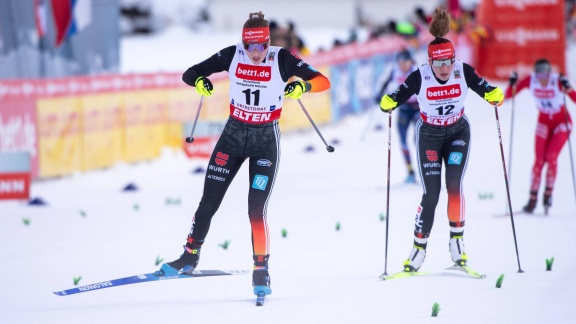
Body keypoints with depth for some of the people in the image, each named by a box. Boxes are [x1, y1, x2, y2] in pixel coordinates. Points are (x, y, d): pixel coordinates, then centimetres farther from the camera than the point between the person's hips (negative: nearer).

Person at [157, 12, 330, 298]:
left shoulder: (282, 59, -14)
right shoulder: (232, 55, -8)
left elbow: (322, 81, -16)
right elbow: (190, 73, -4)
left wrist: (302, 85, -37)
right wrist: (199, 81, -27)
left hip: (266, 138, -3)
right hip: (234, 134, 3)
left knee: (256, 210, -10)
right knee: (208, 203, 5)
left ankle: (261, 271, 4)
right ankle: (189, 257, 21)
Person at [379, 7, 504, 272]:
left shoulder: (463, 71, -19)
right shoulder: (420, 77, -22)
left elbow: (484, 88, -12)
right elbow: (398, 96, -18)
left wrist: (494, 95, -33)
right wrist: (388, 103, -40)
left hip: (458, 132, 1)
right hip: (429, 135, -1)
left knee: (454, 184, -18)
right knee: (431, 193, -7)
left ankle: (457, 239, -5)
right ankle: (419, 246, 6)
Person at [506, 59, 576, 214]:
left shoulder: (558, 81, -24)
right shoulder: (530, 80, -16)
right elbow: (508, 95, -11)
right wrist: (512, 84, -29)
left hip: (562, 122, -2)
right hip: (544, 122, 2)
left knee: (551, 156, -18)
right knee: (539, 159, -7)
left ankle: (548, 193, -3)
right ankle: (533, 198, -2)